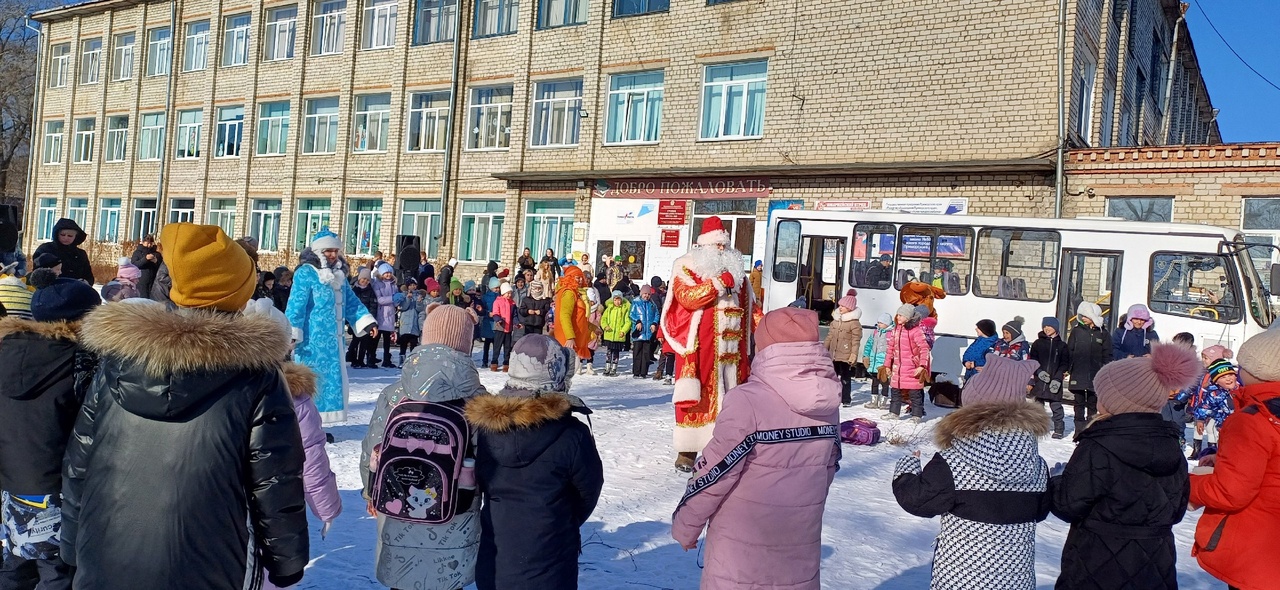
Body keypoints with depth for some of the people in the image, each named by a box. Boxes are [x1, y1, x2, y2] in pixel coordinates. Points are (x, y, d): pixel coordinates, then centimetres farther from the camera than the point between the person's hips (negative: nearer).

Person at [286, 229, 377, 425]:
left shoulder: (339, 274, 15)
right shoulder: (306, 273, -9)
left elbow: (351, 302, 17)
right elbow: (296, 305, -15)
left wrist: (367, 321, 6)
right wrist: (292, 334, -20)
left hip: (332, 339, 8)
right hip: (311, 340, -8)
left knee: (330, 379, 10)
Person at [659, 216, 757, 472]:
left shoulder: (735, 270, 19)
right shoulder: (687, 267, -1)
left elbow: (749, 306, 24)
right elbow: (686, 296, -19)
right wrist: (719, 283, -22)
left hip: (731, 349, 6)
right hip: (699, 346, -6)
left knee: (729, 398, 8)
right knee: (696, 396, -3)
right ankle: (687, 452, 4)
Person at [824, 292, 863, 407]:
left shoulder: (855, 323, -11)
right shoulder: (836, 320, 11)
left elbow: (856, 341, -15)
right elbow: (830, 335, 17)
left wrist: (853, 355, -20)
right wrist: (824, 348, 15)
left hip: (846, 356, -7)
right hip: (833, 354, 7)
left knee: (845, 378, 1)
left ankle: (846, 400, 10)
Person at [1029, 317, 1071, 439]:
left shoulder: (1062, 345, 4)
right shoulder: (1037, 343, 6)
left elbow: (1065, 364, 1)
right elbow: (1032, 361, 3)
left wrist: (1057, 379, -9)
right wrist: (1040, 372, -13)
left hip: (1055, 382, -1)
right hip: (1039, 380, 2)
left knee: (1056, 406, 1)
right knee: (1038, 404, 8)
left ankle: (1059, 429, 11)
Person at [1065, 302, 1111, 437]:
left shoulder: (1103, 333, 2)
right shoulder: (1076, 330, 3)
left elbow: (1107, 355, 4)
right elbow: (1069, 351, 4)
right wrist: (1068, 369, -1)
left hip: (1095, 375, 0)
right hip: (1078, 374, 0)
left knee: (1093, 404, 8)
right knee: (1079, 403, 5)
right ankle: (1079, 431, 10)